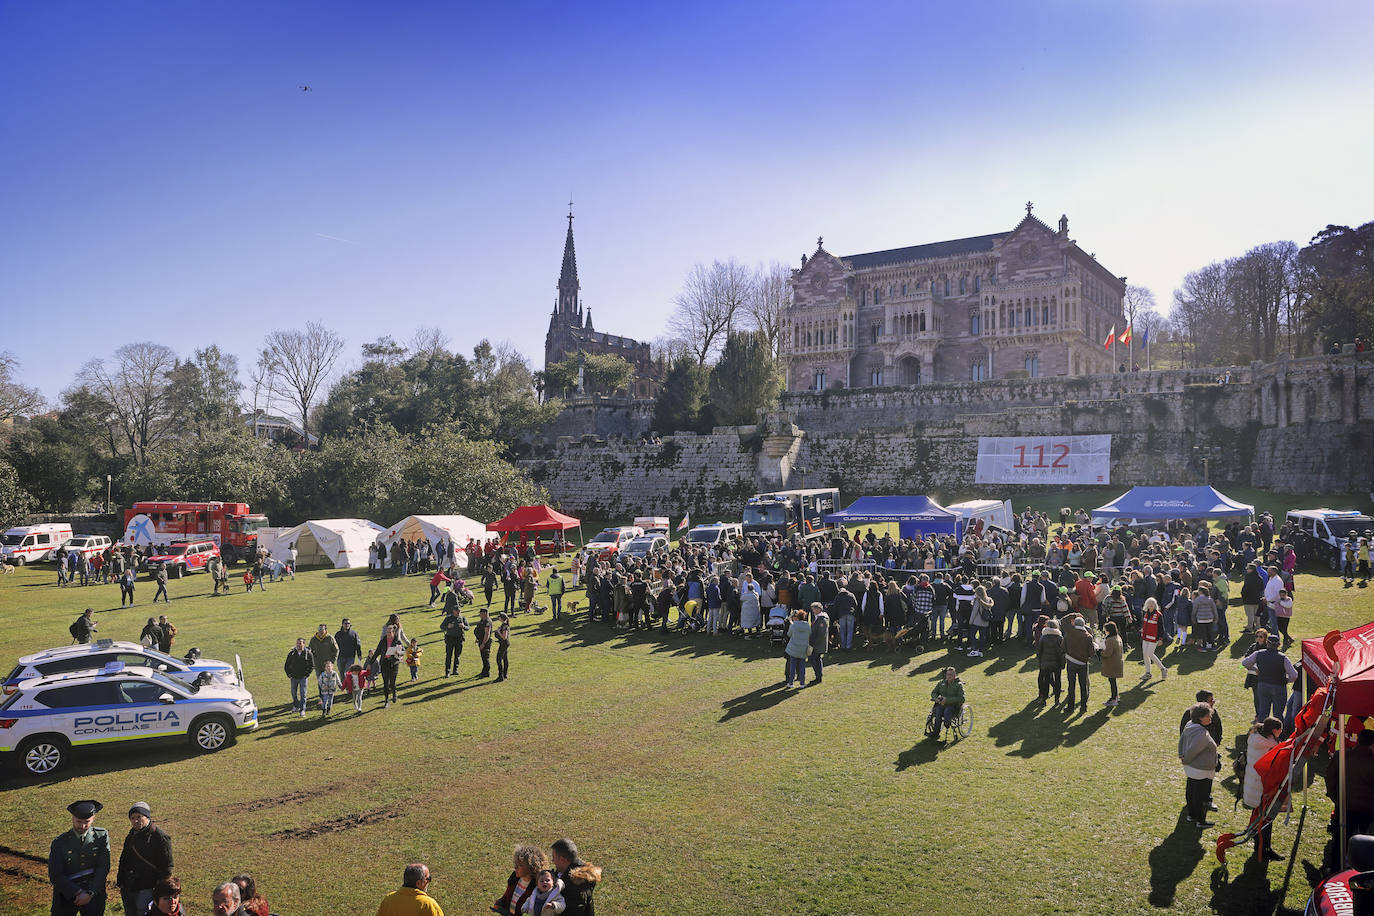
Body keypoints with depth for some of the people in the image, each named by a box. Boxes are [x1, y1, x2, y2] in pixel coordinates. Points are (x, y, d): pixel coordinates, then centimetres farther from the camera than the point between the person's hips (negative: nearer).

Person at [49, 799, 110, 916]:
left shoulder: (102, 836, -4)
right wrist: (78, 892, -17)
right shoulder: (59, 842, -5)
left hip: (94, 895, 0)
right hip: (66, 895, 0)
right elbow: (55, 876, -10)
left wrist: (90, 893, -18)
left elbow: (103, 868, -8)